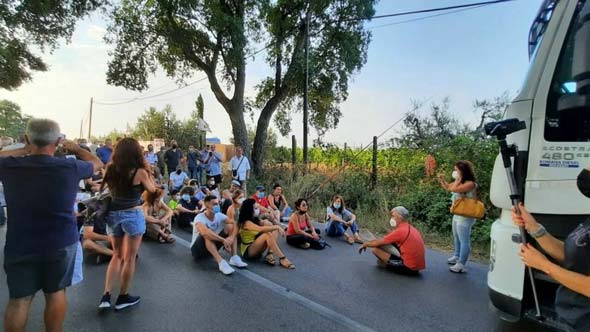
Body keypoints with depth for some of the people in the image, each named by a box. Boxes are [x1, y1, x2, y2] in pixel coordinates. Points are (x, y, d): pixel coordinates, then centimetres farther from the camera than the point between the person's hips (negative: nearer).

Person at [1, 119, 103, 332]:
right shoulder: (70, 168, -14)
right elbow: (96, 162, 7)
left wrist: (25, 150, 12)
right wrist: (75, 148, 20)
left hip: (20, 245, 1)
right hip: (62, 243, -1)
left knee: (18, 300, 13)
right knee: (56, 293, 15)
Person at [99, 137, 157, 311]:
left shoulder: (110, 169, -1)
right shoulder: (139, 172, -14)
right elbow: (152, 189, 1)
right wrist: (147, 169, 4)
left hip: (113, 214, 5)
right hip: (133, 215, -5)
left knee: (117, 255, 21)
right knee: (129, 258, 9)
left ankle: (106, 295, 15)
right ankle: (123, 297, 21)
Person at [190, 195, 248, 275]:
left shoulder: (219, 215, -6)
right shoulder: (199, 218, -24)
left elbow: (234, 224, -14)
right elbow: (204, 232, -45)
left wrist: (232, 237, -34)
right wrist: (224, 240, -44)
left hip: (213, 246, 6)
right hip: (197, 249, -6)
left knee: (230, 226, -12)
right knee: (207, 234, -37)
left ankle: (234, 258, -22)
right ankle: (221, 262, -44)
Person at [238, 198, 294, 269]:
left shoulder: (255, 219, 10)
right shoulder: (246, 222, -18)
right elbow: (261, 229, -34)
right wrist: (277, 227, -29)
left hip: (257, 249, 9)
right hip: (247, 251, -8)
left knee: (275, 231, -6)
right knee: (267, 234, -31)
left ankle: (269, 255, -23)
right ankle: (282, 259, -29)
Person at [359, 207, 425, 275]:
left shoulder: (400, 231, -16)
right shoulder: (411, 228, 9)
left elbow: (378, 243, -9)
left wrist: (365, 244, 9)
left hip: (408, 268, -9)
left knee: (375, 248, -9)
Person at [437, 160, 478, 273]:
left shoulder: (470, 183, -21)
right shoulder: (460, 182, 8)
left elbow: (454, 189, -32)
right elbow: (448, 187, 24)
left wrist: (458, 179, -17)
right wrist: (441, 180, 8)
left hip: (465, 217, -10)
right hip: (457, 214, 10)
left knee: (464, 240, -4)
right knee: (457, 238, 24)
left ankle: (461, 265, 2)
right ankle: (457, 256, 41)